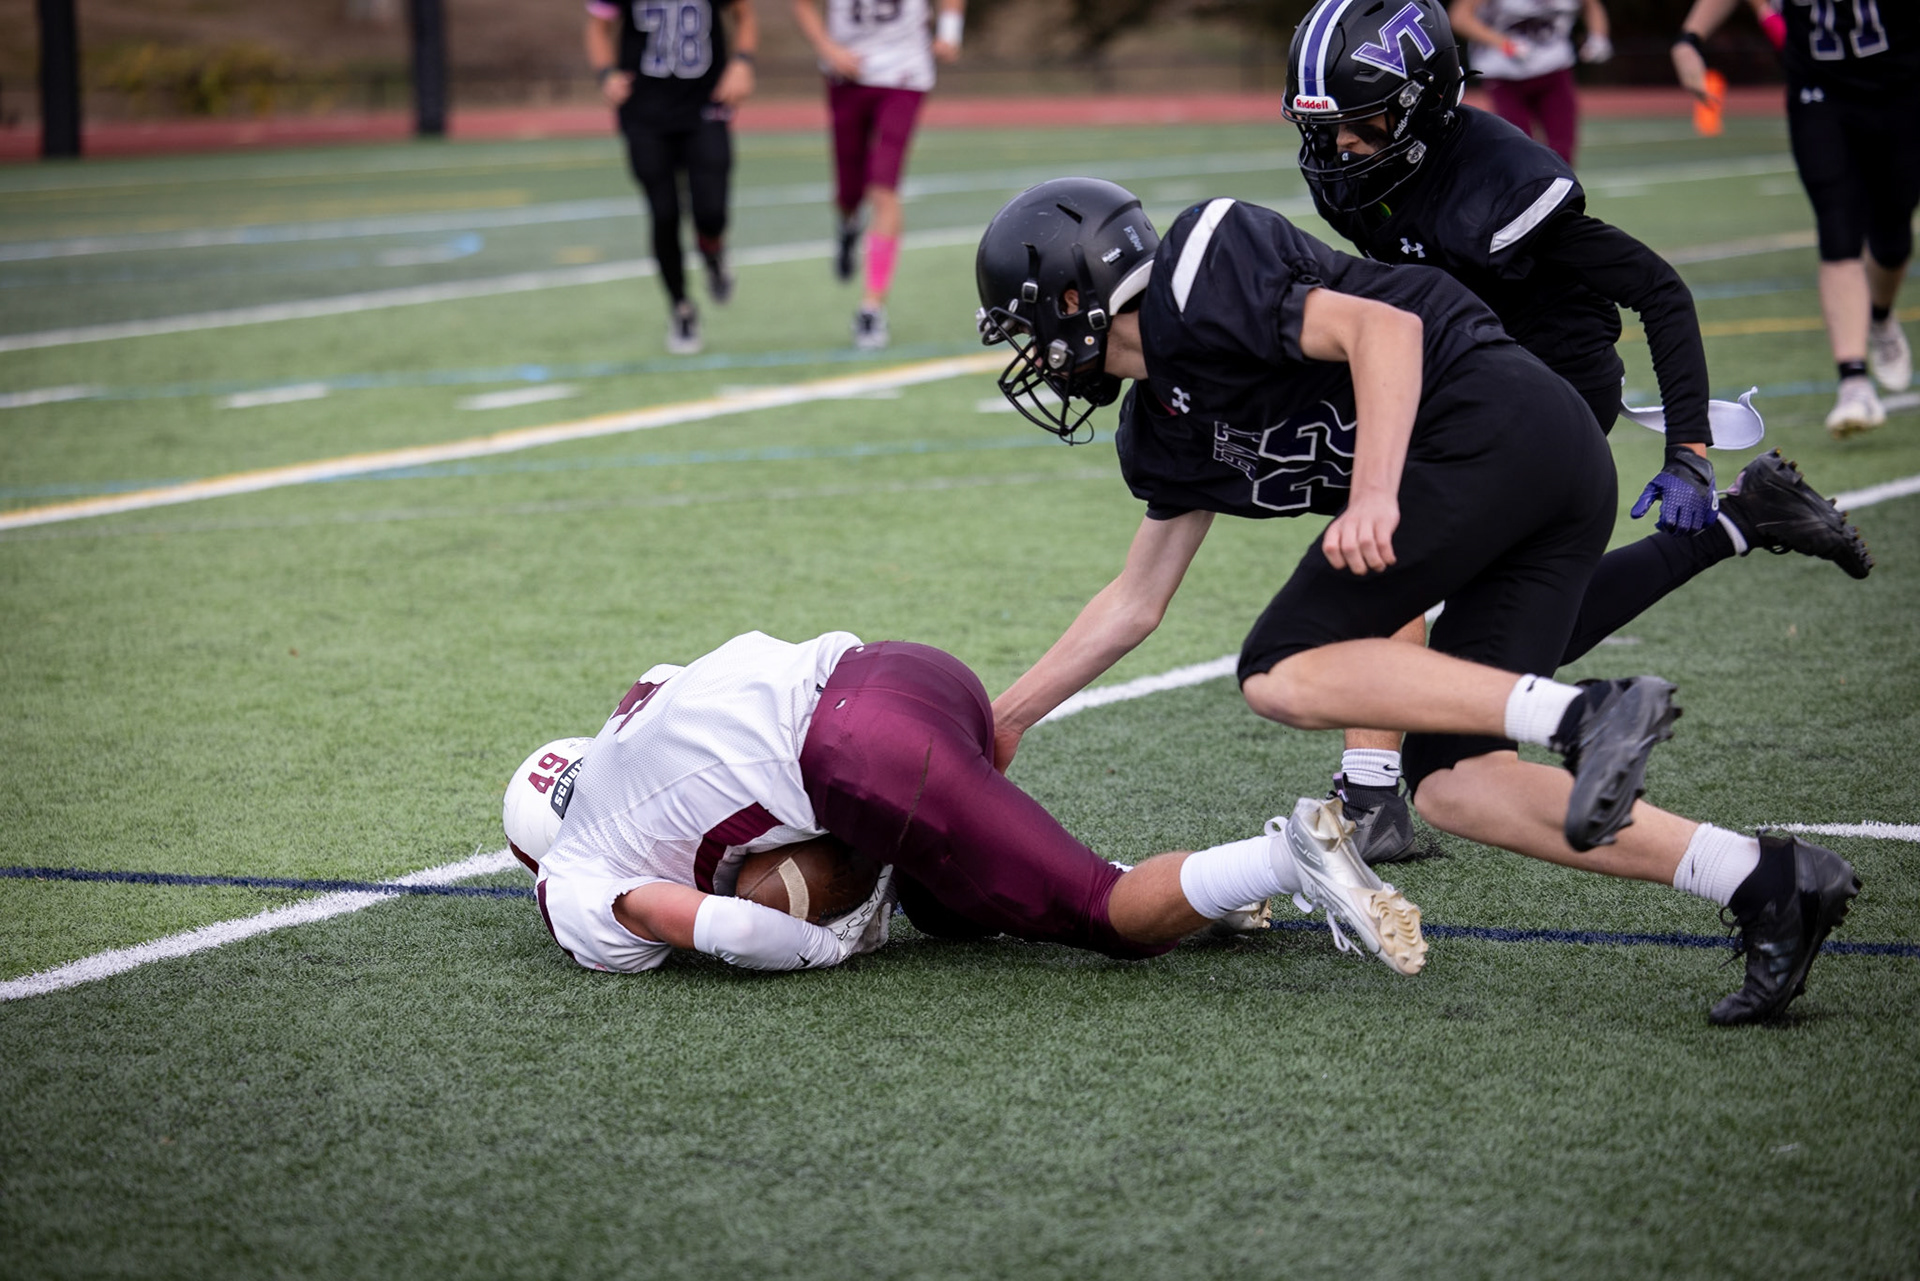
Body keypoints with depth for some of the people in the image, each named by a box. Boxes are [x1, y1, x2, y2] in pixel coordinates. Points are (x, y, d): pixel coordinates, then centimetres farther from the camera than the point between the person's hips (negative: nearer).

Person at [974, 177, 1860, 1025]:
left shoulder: (1197, 278, -3)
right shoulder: (1167, 431, 24)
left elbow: (1385, 328, -13)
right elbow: (1138, 602, 32)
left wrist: (1373, 495, -24)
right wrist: (1007, 720, 34)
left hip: (1491, 423, -9)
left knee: (1285, 675, -8)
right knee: (1449, 787, 0)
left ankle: (1585, 716, -22)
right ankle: (1766, 880, -8)